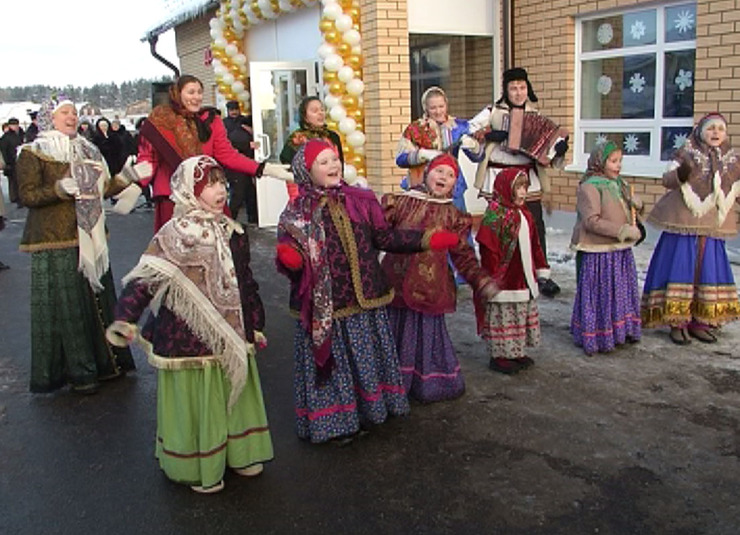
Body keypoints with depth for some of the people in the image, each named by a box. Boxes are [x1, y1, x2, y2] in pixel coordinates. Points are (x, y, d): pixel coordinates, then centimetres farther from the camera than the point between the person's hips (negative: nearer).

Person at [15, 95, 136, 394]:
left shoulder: (85, 150, 18)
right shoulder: (33, 153, -1)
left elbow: (99, 189, 18)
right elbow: (27, 196, -8)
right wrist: (61, 188, -22)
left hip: (90, 239, 6)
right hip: (55, 241, -6)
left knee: (98, 299, 7)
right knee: (65, 306, -3)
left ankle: (103, 361, 19)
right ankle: (76, 372, 6)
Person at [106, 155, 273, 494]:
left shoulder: (232, 232, 7)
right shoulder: (175, 235, -13)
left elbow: (245, 282, 15)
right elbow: (144, 279, -17)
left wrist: (255, 324, 19)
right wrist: (124, 319, -29)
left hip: (230, 335, 6)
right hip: (189, 337, -6)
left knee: (236, 394, 18)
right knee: (196, 402, 6)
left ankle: (238, 453, 38)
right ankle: (199, 468, 24)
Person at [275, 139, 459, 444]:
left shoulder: (360, 200, 4)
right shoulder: (297, 212, -5)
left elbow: (384, 237, 7)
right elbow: (290, 254, -7)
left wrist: (426, 239, 2)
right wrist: (289, 258, -31)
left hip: (366, 297, 4)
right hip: (324, 304, -3)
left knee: (368, 358, 15)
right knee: (333, 363, 6)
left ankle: (370, 410, 33)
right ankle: (335, 420, 21)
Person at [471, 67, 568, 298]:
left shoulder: (535, 115, 12)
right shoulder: (492, 112, 4)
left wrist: (559, 147, -14)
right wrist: (489, 134, -15)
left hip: (528, 178, 2)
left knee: (535, 225, -3)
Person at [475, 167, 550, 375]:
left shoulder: (525, 215, 10)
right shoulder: (495, 216, -17)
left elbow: (534, 245, 18)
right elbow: (489, 249, -19)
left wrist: (541, 269, 19)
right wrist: (493, 277, -20)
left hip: (524, 280, 9)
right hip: (504, 282, -9)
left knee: (523, 315, 17)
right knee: (503, 317, 0)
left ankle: (516, 352, 30)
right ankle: (499, 356, 12)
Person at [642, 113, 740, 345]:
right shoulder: (687, 154, -5)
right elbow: (667, 180, -14)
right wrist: (680, 174, -33)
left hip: (713, 228, 5)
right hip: (684, 224, -5)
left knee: (709, 271, 8)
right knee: (680, 270, -4)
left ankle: (699, 321, 19)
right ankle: (678, 321, 4)